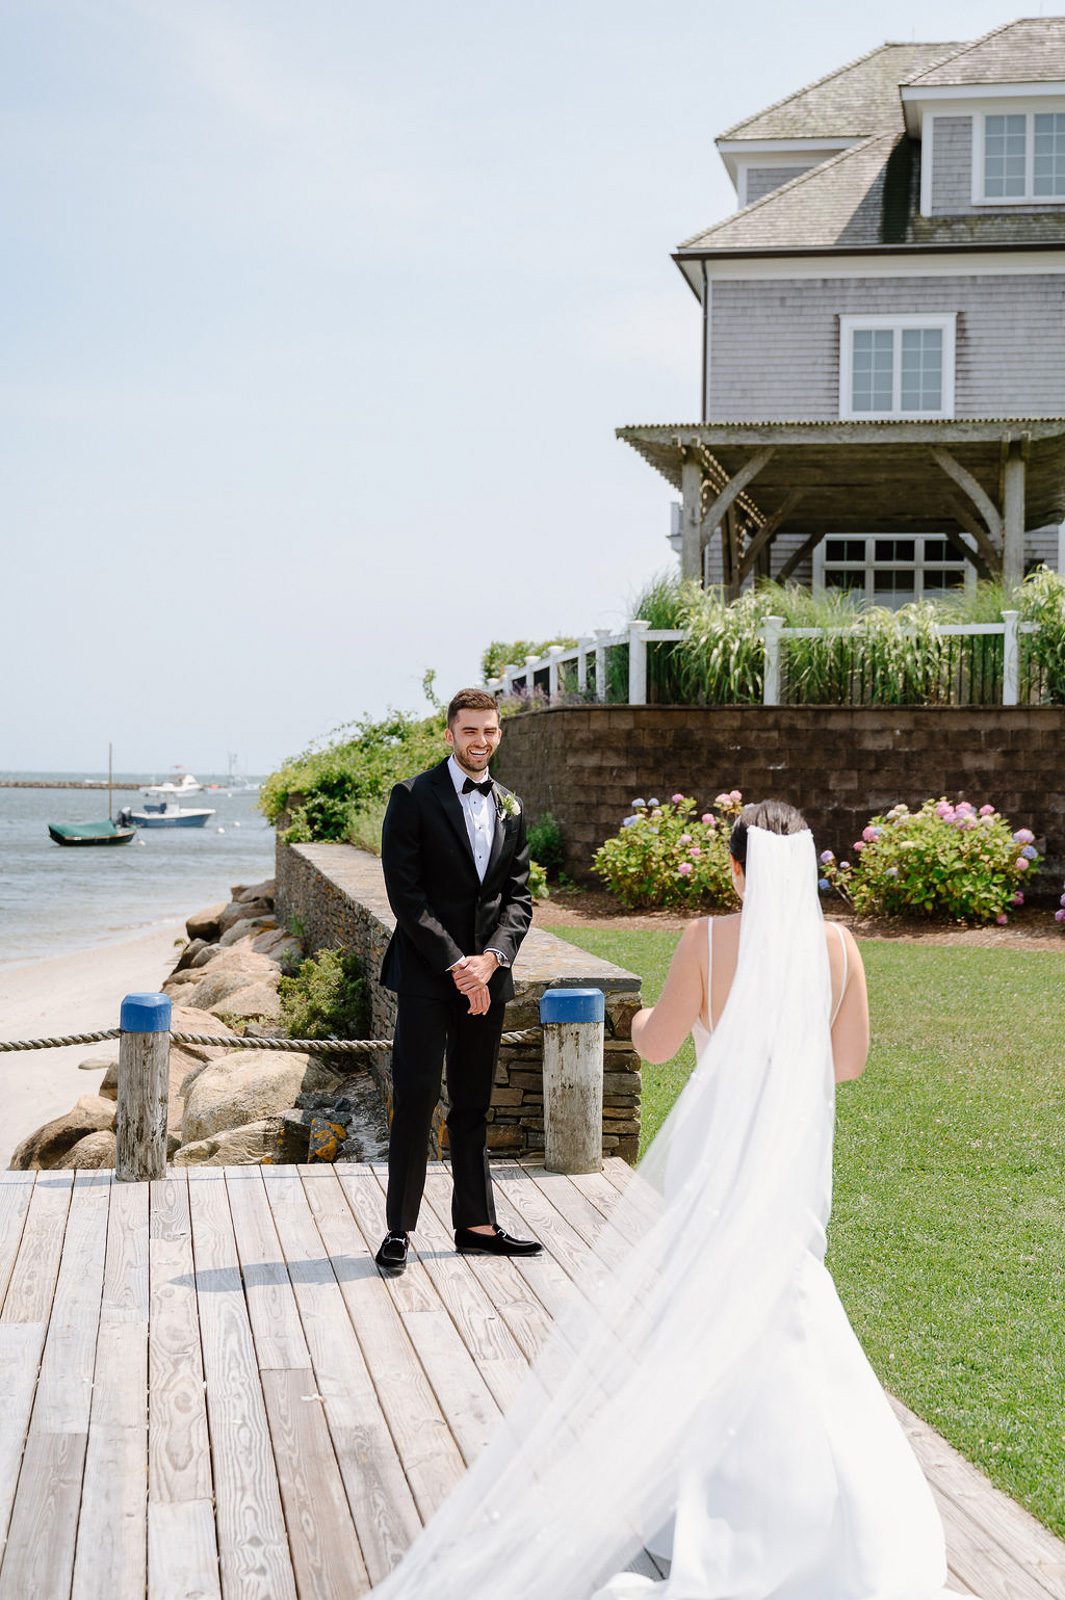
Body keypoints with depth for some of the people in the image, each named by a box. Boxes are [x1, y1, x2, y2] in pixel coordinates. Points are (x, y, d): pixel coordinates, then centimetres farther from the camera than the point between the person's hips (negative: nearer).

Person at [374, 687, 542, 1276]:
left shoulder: (510, 808, 12)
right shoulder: (413, 797, -5)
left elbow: (517, 897, 9)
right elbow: (405, 894, -10)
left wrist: (490, 959, -9)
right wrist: (456, 966, -14)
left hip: (487, 974, 5)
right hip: (426, 974, -5)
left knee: (473, 1105, 12)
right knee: (416, 1098, -6)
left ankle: (476, 1224, 19)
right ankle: (399, 1230, 1)